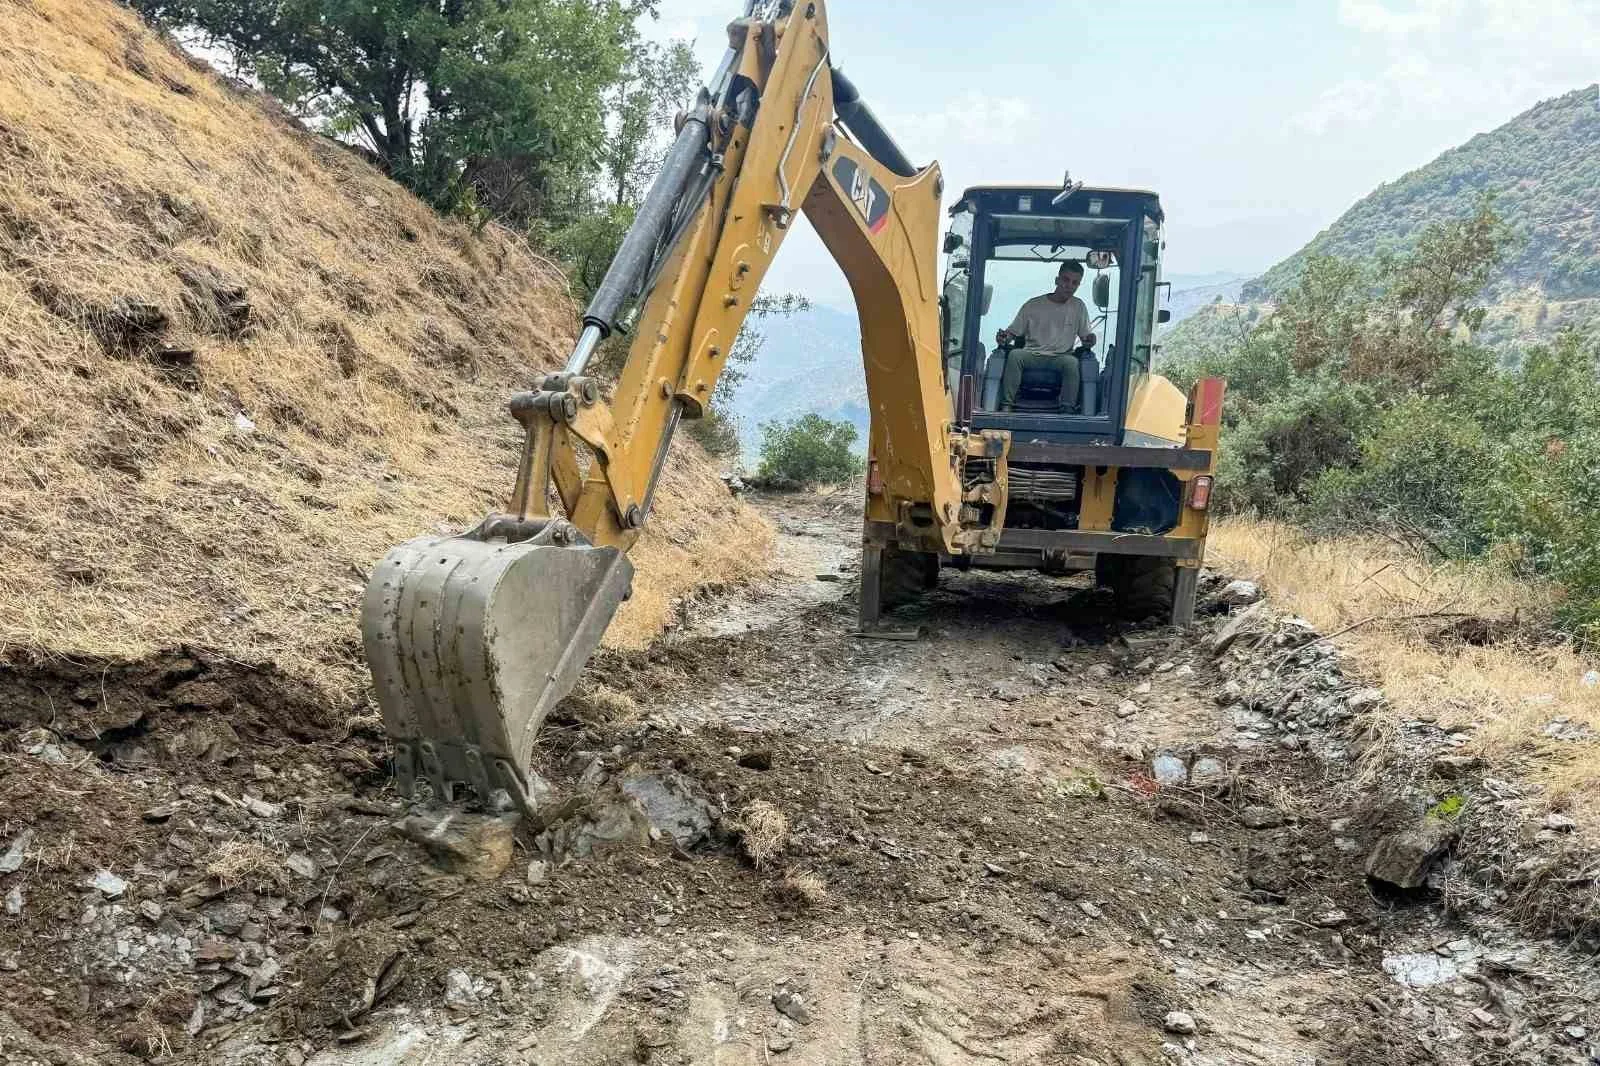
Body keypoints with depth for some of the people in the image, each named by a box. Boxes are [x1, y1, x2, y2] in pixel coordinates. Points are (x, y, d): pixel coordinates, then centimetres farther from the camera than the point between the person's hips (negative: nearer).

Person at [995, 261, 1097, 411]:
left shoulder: (1078, 307, 14)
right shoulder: (1033, 305, 9)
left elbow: (1085, 336, 17)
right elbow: (1013, 332, 10)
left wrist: (1089, 340, -9)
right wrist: (1003, 338, -14)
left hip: (1061, 357, 0)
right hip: (1032, 353, 0)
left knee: (1072, 362, -35)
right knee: (1015, 355, -33)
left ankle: (1067, 408, -34)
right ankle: (1007, 404, -31)